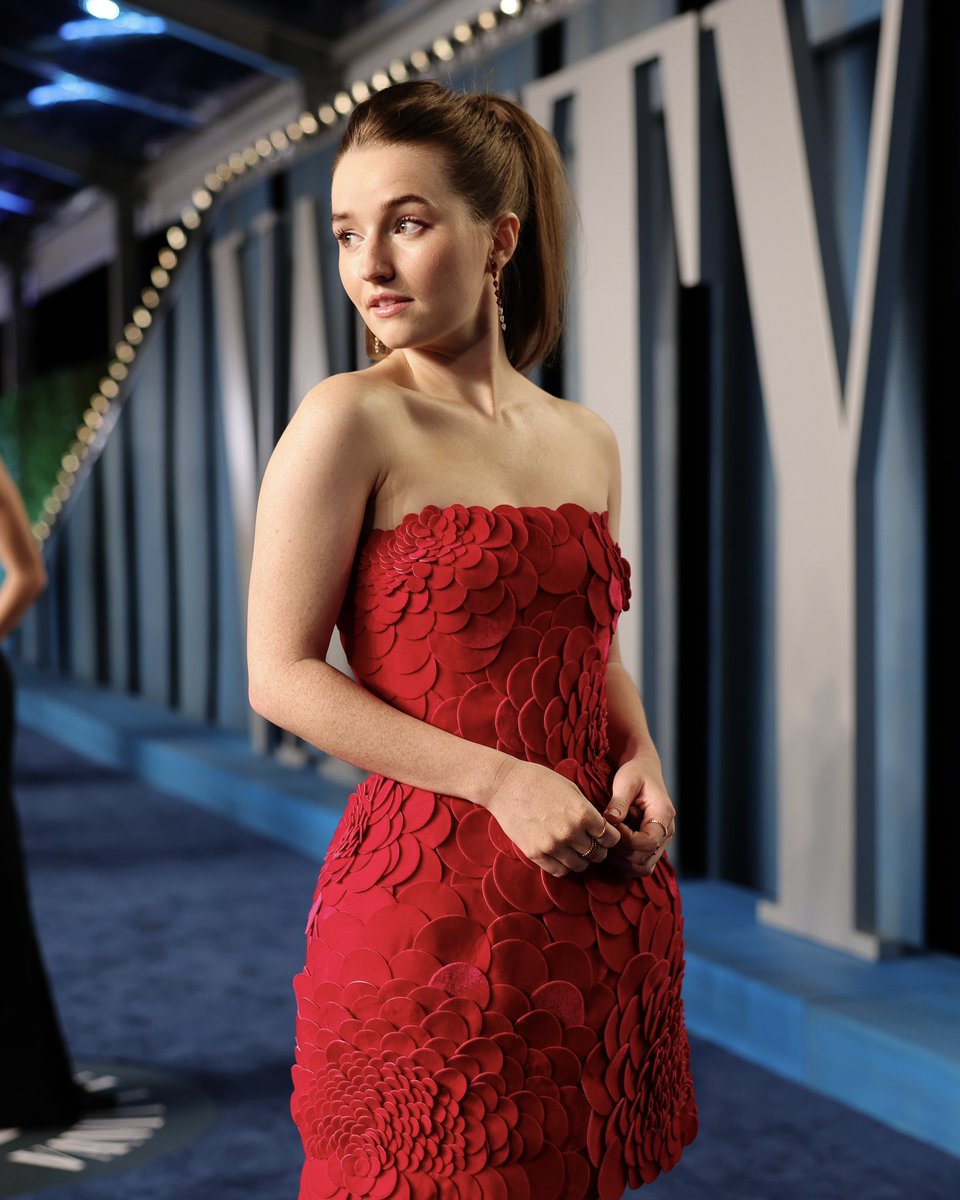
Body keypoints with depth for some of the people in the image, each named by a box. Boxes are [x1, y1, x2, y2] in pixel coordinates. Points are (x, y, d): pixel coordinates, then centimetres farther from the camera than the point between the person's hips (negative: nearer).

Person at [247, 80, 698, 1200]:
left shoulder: (584, 439, 9)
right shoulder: (350, 419, -9)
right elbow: (283, 676, -12)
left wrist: (641, 762, 0)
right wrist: (503, 780, -17)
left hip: (603, 896, 6)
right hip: (428, 889, -6)